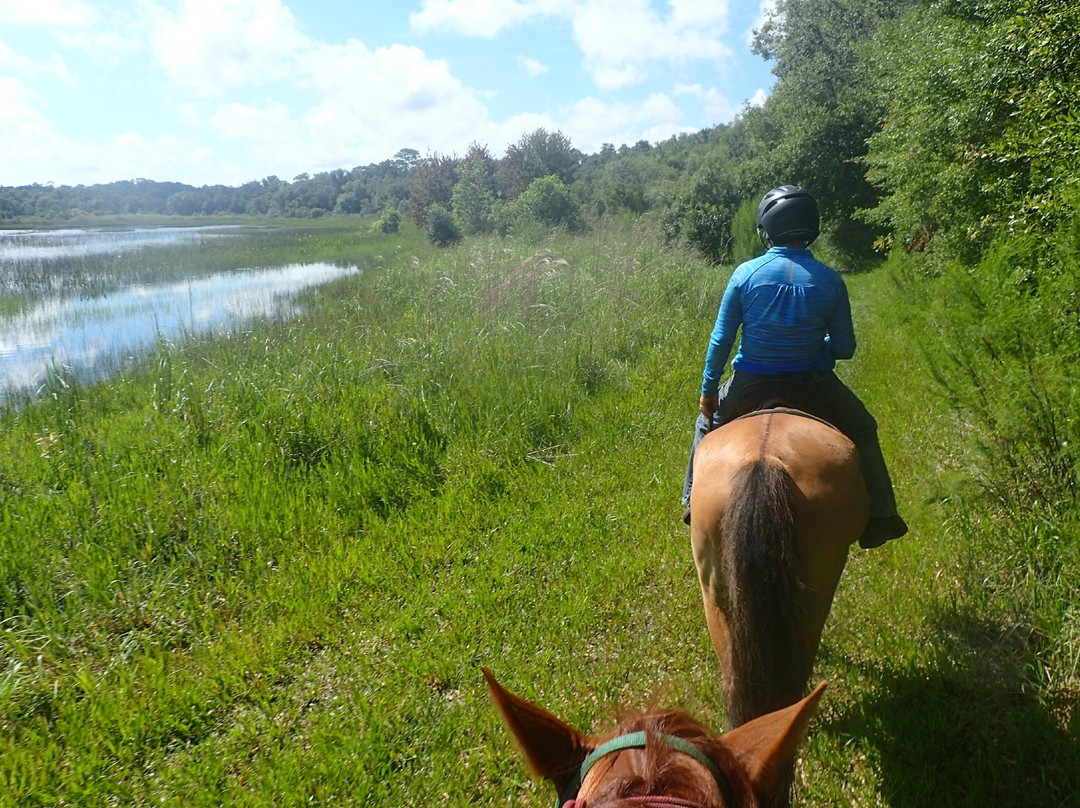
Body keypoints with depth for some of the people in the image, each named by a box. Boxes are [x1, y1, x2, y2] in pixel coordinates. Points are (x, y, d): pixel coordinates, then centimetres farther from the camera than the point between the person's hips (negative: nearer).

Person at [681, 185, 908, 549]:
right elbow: (844, 347, -3)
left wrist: (708, 389, 5)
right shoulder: (830, 280, -8)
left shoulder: (745, 273, -10)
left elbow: (721, 340, -7)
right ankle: (878, 516, 25)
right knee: (862, 429, 24)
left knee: (708, 423, 28)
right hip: (813, 382, 0)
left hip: (750, 382, 0)